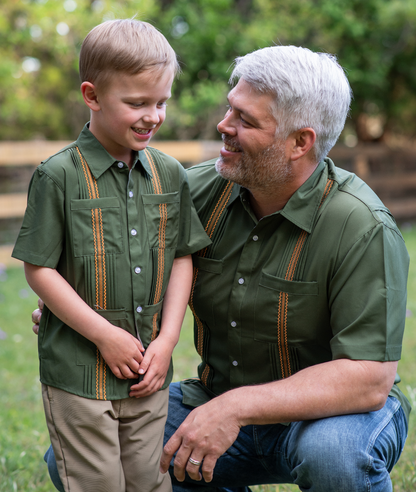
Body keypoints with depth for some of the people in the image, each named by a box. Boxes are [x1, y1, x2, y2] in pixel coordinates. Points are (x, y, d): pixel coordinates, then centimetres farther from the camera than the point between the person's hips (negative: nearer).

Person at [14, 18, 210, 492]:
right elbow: (38, 269, -10)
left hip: (149, 370, 4)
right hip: (79, 372, -4)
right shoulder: (59, 176, -10)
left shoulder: (169, 174, 4)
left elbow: (181, 258, 8)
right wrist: (106, 335, -13)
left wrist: (167, 338, -1)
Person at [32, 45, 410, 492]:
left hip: (332, 410, -4)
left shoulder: (362, 228, -23)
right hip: (220, 402, 5)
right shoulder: (202, 188, -7)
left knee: (332, 452, -39)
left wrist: (237, 406, -34)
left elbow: (369, 380, -27)